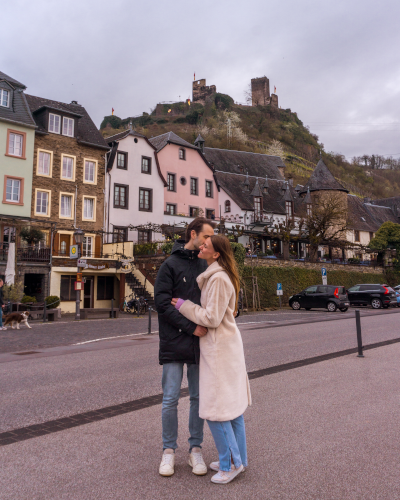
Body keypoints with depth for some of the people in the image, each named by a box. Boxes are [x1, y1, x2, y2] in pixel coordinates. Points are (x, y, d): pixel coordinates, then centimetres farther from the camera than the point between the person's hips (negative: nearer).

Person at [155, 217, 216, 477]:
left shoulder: (206, 266, 9)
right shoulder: (171, 265, -4)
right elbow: (162, 303, -12)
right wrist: (191, 327, -17)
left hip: (200, 342, 4)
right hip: (174, 342, -4)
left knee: (199, 398, 11)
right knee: (171, 399, 3)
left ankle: (196, 449, 26)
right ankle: (169, 450, 21)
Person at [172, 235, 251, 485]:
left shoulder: (219, 278, -20)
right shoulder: (213, 275, 11)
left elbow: (211, 318, -21)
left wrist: (184, 305, -12)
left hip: (219, 349, -10)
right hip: (226, 345, 10)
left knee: (216, 409, 0)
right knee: (232, 404, 17)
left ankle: (231, 463, 15)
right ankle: (238, 458, 30)